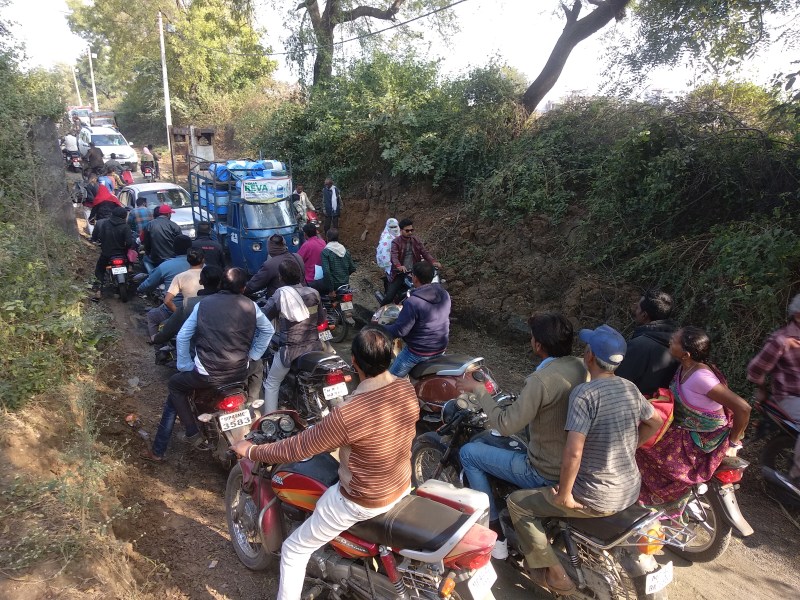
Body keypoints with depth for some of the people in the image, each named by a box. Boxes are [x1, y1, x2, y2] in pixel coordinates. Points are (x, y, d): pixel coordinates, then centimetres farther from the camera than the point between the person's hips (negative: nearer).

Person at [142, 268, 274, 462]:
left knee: (175, 385, 25)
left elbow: (183, 337, 2)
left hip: (207, 375, -2)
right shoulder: (250, 306, 3)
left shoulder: (204, 304, 1)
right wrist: (252, 356, 19)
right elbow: (268, 330, 16)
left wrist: (186, 367, 10)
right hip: (240, 373, 2)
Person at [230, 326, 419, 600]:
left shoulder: (348, 413, -34)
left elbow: (298, 448, -23)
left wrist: (250, 450, -6)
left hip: (361, 500, -7)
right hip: (403, 486, 7)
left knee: (294, 550, 12)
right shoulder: (408, 390, -13)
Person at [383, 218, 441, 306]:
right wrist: (399, 266, -47)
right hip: (400, 273, -4)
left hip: (413, 272, 4)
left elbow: (425, 252, -1)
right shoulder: (396, 242, -10)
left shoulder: (416, 240, 5)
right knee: (389, 297, -10)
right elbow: (394, 256, -25)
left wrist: (433, 261, -21)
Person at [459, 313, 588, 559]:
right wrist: (521, 402, 16)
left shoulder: (541, 380, -28)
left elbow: (507, 425, -26)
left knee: (468, 452, 3)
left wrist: (481, 393, -14)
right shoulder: (581, 366, -4)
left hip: (546, 473, -8)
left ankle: (495, 536, 8)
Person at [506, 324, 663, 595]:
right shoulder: (630, 388, -2)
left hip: (596, 498, -8)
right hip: (630, 490, 8)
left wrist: (564, 495, -17)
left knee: (517, 502, 5)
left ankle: (555, 575, 12)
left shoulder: (584, 393, -25)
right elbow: (654, 423, 15)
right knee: (576, 480, 37)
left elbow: (573, 452, -30)